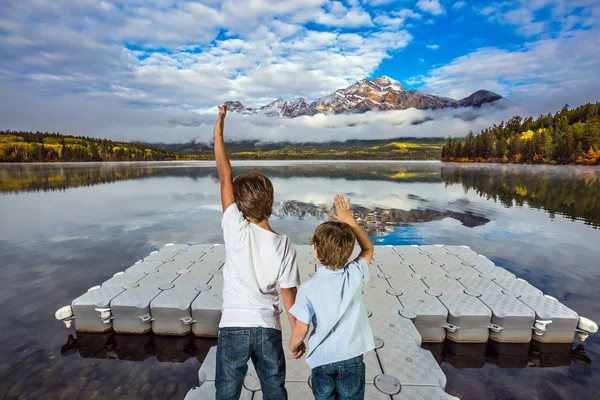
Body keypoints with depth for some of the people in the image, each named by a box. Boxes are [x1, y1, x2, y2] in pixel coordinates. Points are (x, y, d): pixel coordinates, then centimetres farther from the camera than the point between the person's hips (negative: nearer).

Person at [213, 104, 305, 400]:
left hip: (234, 327, -1)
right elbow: (289, 295, -5)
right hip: (268, 329, 2)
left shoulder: (237, 231, -16)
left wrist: (218, 134, -1)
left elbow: (225, 179, -9)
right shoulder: (285, 246, -10)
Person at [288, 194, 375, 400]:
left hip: (322, 358, -1)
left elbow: (301, 329, -13)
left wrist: (293, 346, 9)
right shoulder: (355, 274, -18)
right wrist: (349, 220, 2)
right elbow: (368, 249, 1)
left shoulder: (308, 289, -23)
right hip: (351, 357, 2)